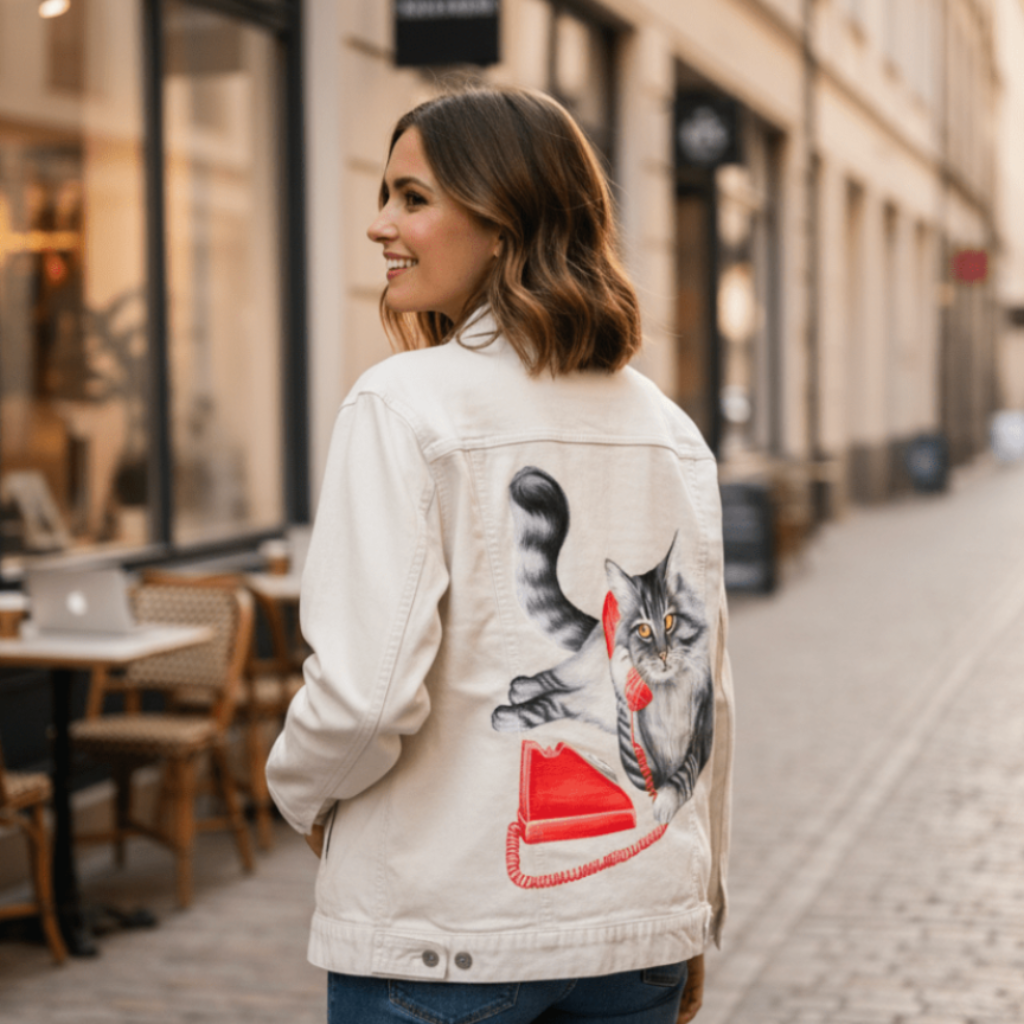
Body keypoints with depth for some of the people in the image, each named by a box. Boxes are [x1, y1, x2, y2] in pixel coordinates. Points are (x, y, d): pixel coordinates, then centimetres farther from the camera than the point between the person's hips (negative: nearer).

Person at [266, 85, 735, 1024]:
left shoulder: (405, 403, -12)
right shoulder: (673, 431, 5)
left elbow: (366, 691, -18)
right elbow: (702, 693, 9)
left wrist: (302, 792, 3)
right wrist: (693, 922, 20)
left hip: (443, 938, -5)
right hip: (642, 928, 5)